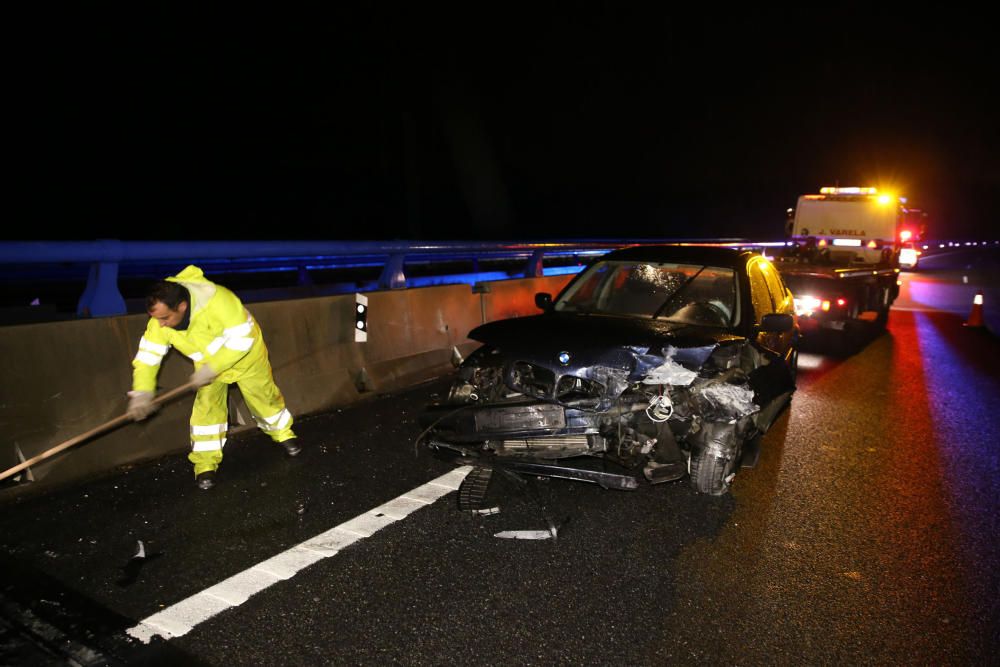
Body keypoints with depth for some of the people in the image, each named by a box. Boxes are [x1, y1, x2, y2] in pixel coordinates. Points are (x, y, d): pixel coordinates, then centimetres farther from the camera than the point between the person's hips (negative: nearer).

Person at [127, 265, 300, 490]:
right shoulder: (159, 322, -25)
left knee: (264, 397, 11)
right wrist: (142, 393, -29)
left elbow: (242, 338, -36)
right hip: (208, 362, 4)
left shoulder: (217, 300, -42)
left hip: (245, 355, -3)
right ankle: (206, 462, 11)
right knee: (207, 406, -5)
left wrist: (212, 368, -35)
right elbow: (147, 355, -17)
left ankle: (282, 432, 39)